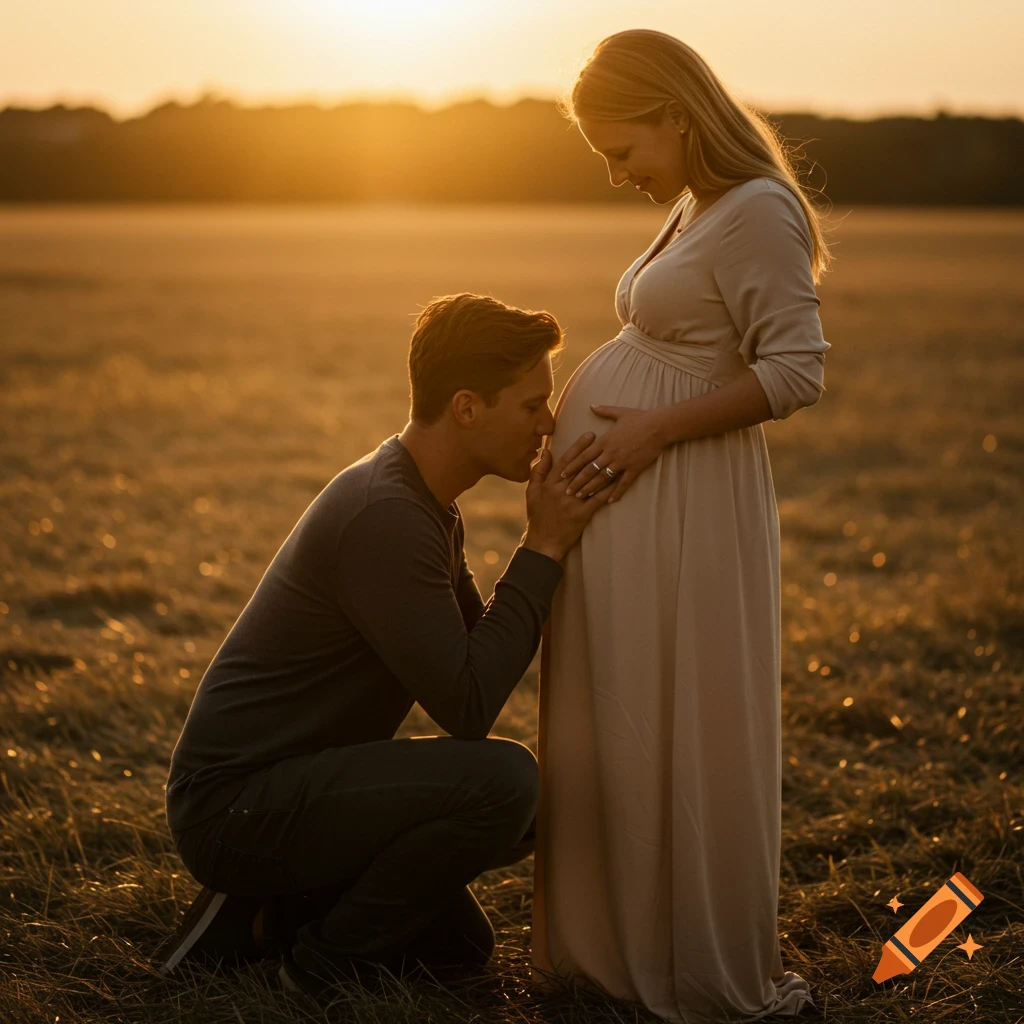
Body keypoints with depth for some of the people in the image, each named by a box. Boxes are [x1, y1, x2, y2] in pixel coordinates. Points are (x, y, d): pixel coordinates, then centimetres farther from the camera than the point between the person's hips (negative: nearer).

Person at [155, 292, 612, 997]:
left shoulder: (427, 508, 8)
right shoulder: (384, 516, -25)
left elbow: (477, 656, 10)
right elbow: (467, 709, -25)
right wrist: (544, 548, -20)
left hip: (289, 787, 11)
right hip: (232, 804, -11)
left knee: (461, 946, 17)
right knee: (500, 780, -27)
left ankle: (260, 918, 14)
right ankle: (328, 963, -9)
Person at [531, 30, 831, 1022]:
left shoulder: (758, 212, -13)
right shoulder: (696, 208, 16)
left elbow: (797, 370, -19)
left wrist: (656, 427, -19)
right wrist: (580, 410, 13)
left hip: (679, 504, -9)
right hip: (621, 496, 10)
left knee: (682, 730, -1)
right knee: (606, 728, 14)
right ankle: (612, 944, 27)